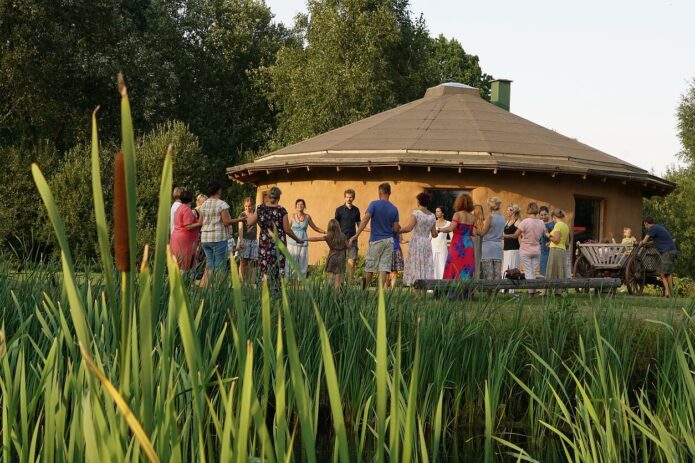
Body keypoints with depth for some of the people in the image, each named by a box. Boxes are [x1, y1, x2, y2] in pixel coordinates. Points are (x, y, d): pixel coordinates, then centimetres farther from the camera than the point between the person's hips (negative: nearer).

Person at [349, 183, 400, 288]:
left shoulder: (374, 204, -8)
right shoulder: (394, 209, 2)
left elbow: (365, 219, -18)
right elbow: (396, 229, 1)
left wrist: (356, 235, -18)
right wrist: (399, 227, 25)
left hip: (376, 240, -3)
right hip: (389, 240, 3)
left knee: (369, 267, 8)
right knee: (384, 267, 1)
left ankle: (365, 289, 18)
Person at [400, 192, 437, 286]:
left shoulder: (416, 213, -6)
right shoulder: (432, 216, 9)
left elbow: (409, 228, -17)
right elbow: (434, 234, 10)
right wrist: (437, 231, 32)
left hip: (416, 242, -4)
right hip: (427, 243, 4)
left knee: (415, 268, -4)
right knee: (426, 267, 6)